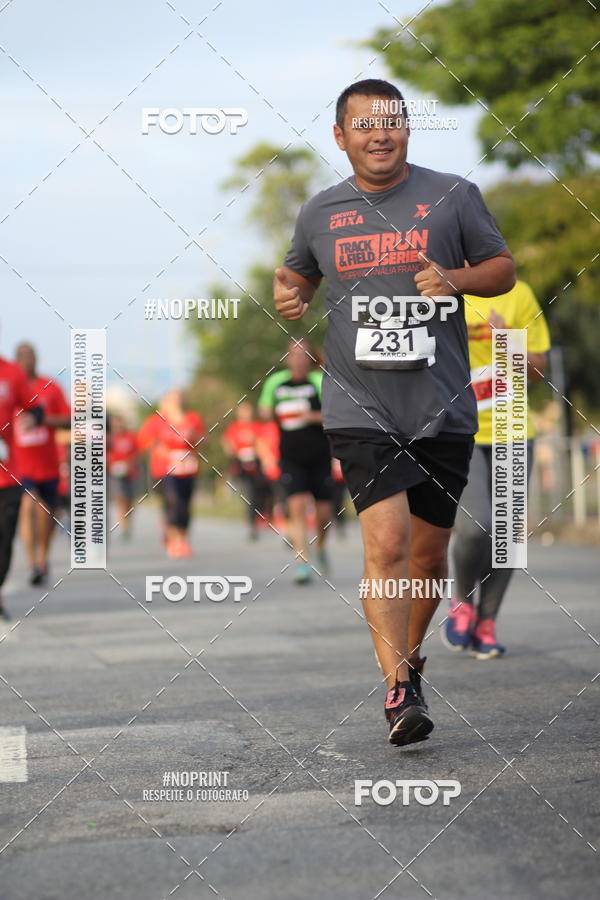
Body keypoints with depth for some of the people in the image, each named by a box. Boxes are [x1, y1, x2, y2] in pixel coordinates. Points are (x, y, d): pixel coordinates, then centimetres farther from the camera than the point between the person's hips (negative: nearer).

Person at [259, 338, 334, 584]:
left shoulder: (320, 381, -5)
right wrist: (268, 412, -3)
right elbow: (265, 409, 20)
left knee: (324, 512, 5)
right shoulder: (275, 382, 6)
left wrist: (313, 416, -27)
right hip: (291, 458, 1)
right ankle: (302, 562, -13)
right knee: (297, 506, -14)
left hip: (319, 456, -1)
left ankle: (320, 546, 36)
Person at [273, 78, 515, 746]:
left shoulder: (453, 195, 3)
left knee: (429, 551, 10)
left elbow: (504, 269, 10)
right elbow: (301, 275, 25)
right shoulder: (320, 213, 8)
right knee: (386, 543, -16)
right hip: (360, 408, -1)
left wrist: (454, 278, -10)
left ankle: (409, 653, 35)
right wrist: (290, 296, 1)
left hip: (443, 408, 1)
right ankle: (399, 689, -14)